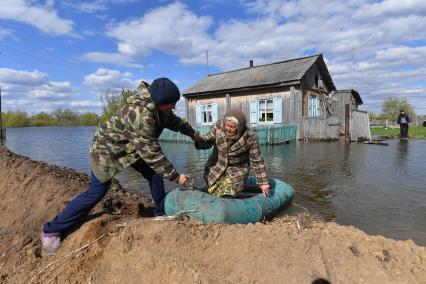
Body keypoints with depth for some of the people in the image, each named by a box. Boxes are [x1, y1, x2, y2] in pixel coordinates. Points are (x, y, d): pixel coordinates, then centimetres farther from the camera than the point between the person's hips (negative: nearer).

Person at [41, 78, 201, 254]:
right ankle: (52, 230, 12)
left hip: (131, 147, 8)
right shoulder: (140, 115, -39)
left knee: (155, 173, 0)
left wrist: (192, 133, 20)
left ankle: (162, 212, 17)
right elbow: (151, 153, -35)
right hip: (107, 148, -8)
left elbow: (173, 120, 11)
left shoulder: (157, 107, -11)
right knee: (96, 192, -6)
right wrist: (175, 176, -27)